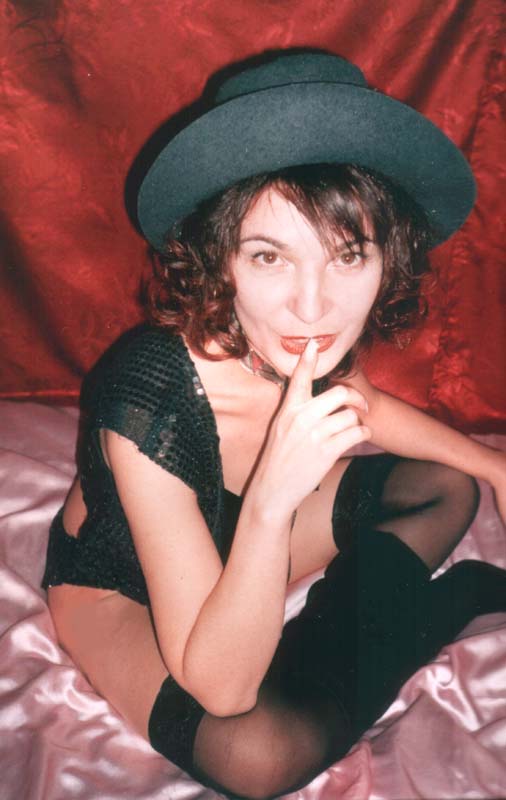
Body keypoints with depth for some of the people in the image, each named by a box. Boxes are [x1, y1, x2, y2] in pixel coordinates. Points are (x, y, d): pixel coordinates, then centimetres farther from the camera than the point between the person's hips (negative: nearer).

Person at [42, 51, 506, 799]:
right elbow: (220, 690, -37)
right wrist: (272, 503, -51)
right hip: (116, 582, -5)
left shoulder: (308, 343, -23)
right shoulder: (148, 405, -41)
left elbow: (364, 406, 6)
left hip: (240, 534, 6)